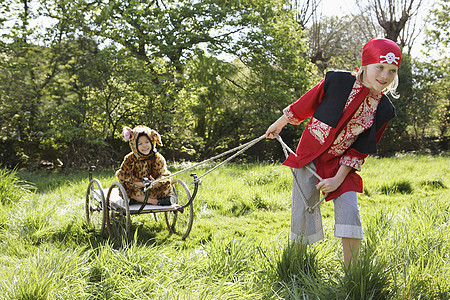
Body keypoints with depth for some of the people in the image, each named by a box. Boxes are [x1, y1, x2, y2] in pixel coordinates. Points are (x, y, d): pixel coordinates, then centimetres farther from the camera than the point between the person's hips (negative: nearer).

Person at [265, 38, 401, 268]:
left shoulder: (383, 110, -6)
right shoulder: (337, 81, -14)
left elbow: (360, 150, -2)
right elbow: (304, 105, 1)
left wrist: (338, 178, -10)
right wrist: (279, 124, 14)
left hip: (340, 165, 2)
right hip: (309, 156, -2)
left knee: (349, 212, -12)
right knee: (303, 213, 1)